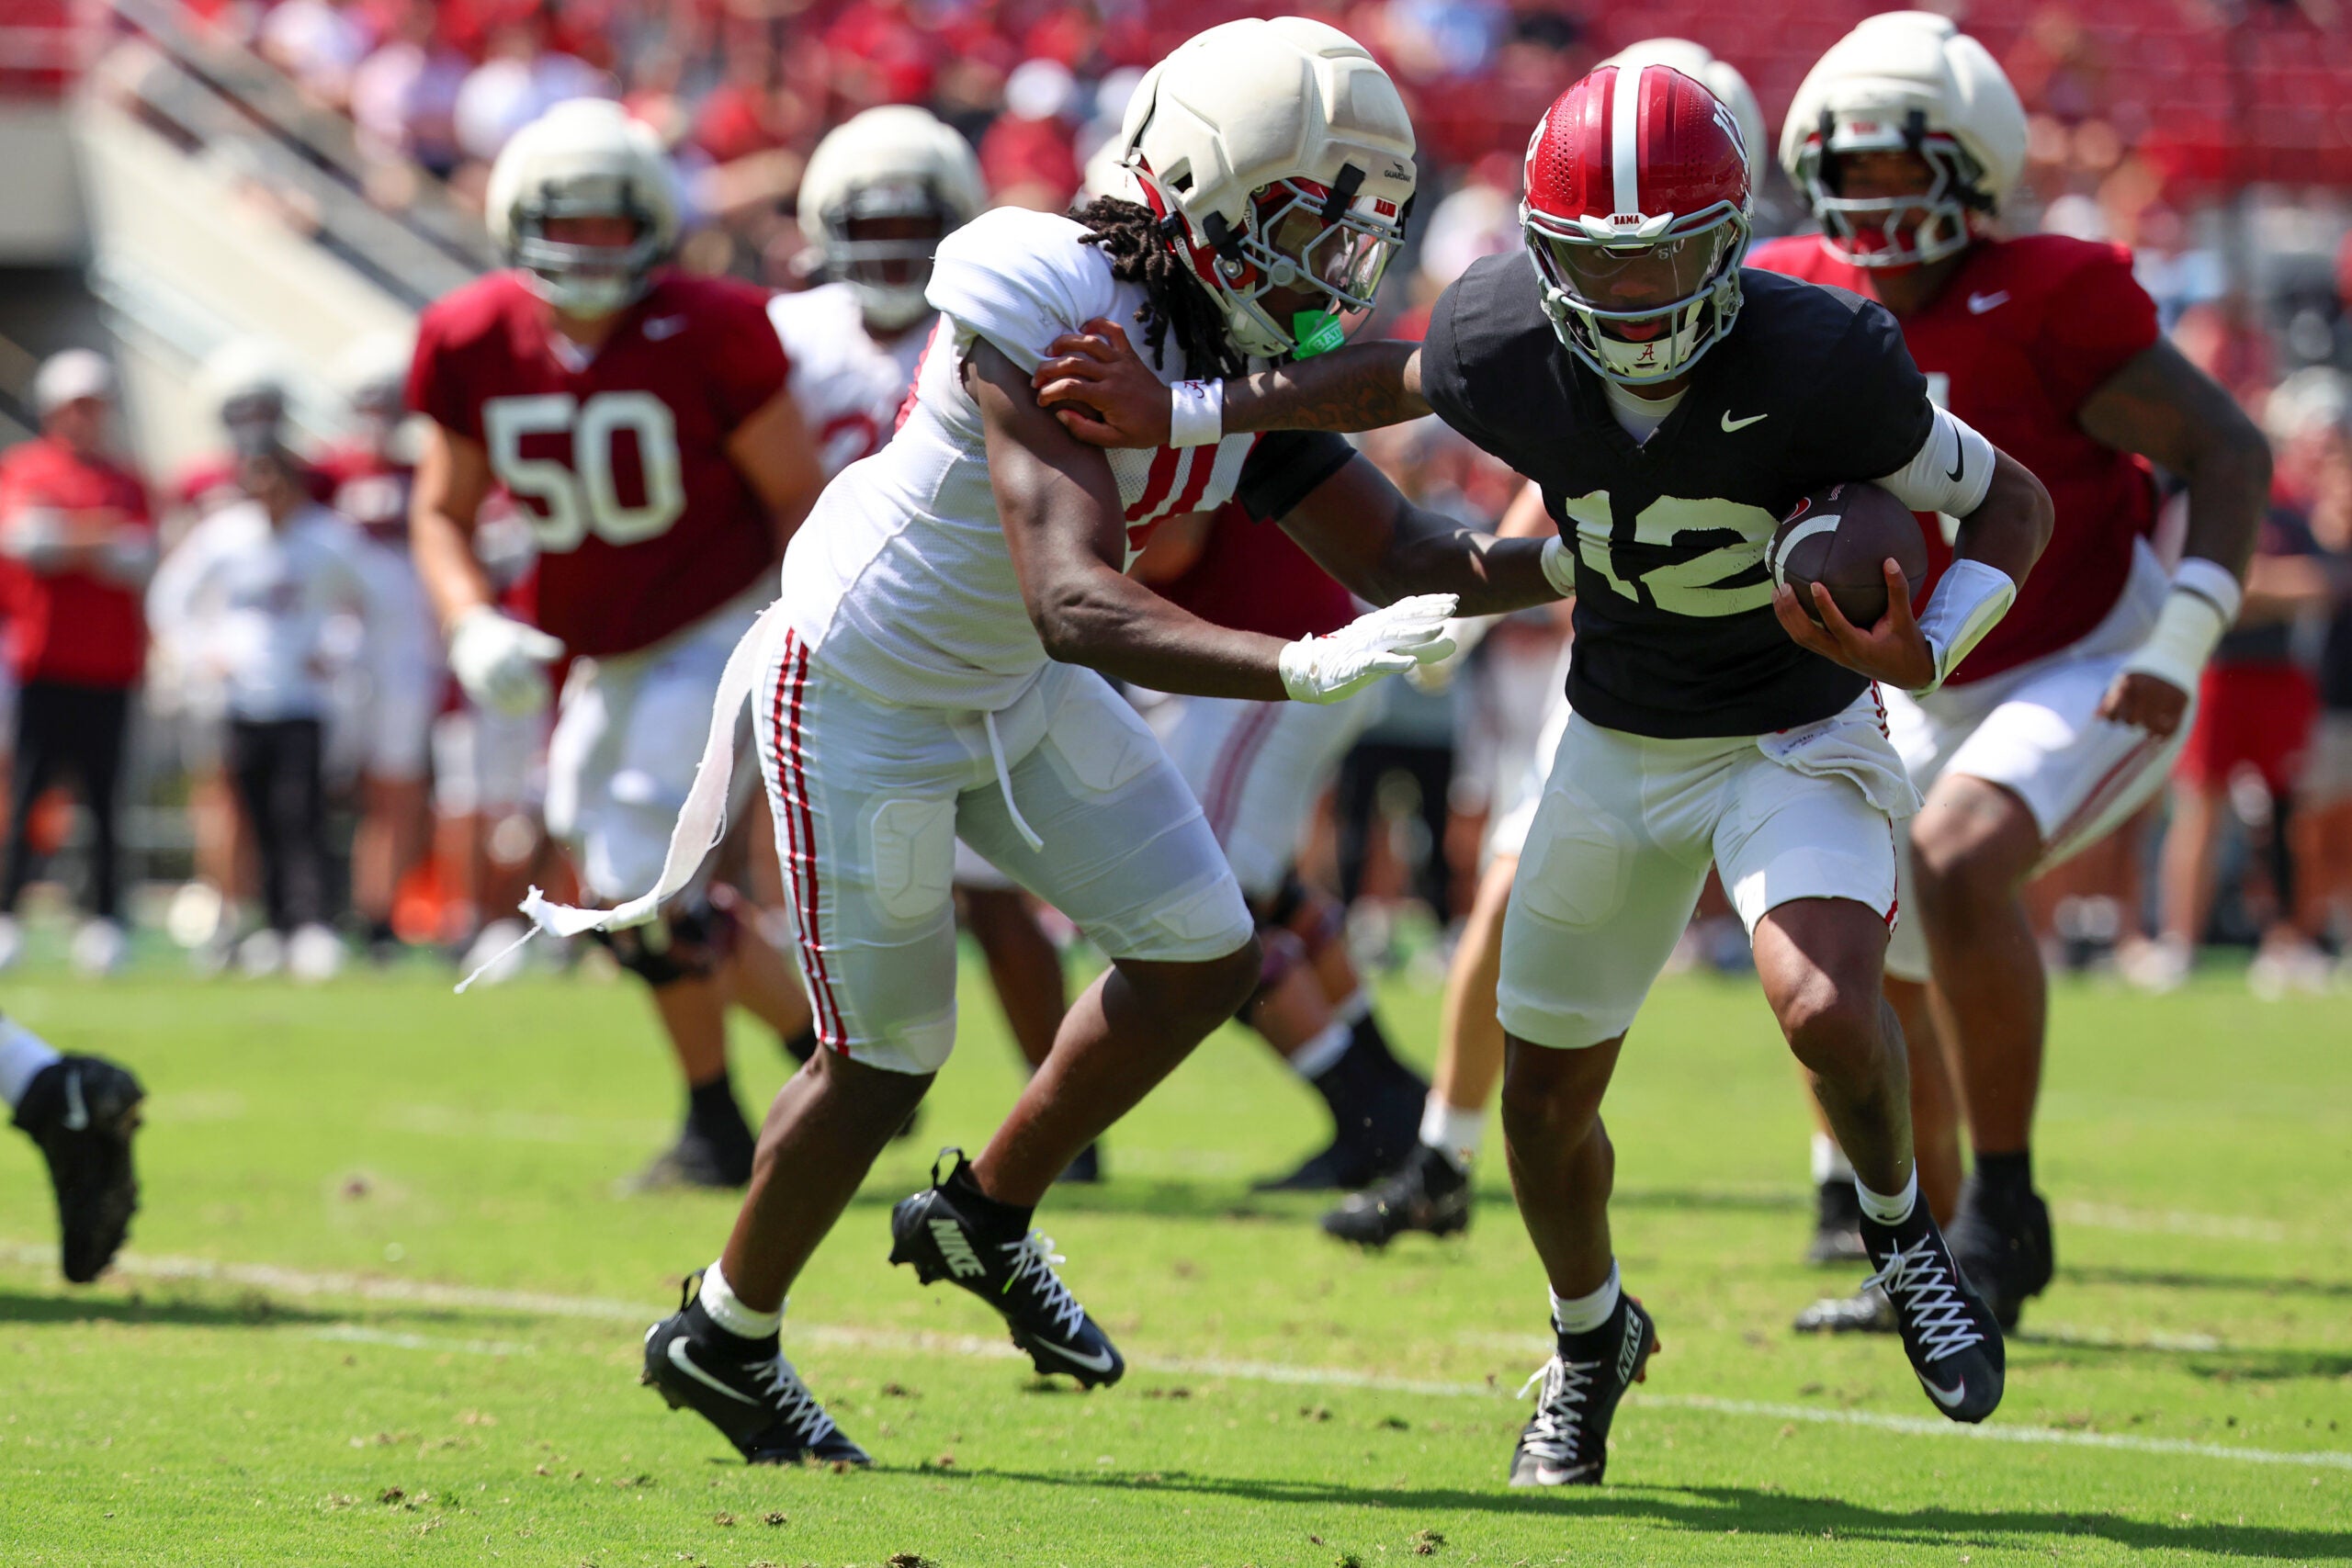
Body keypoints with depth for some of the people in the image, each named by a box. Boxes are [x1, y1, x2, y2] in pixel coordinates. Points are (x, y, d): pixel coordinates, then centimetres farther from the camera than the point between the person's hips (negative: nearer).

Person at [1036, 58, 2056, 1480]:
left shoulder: (1818, 362, -30)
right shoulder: (1509, 348, -20)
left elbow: (2013, 504, -14)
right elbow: (1400, 380, 7)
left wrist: (1926, 653, -31)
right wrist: (1180, 417, -1)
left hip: (1797, 736, -4)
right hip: (1619, 746, 4)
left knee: (1828, 1006, -31)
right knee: (1546, 1095, 11)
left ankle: (1901, 1230, 2)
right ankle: (1593, 1341, 42)